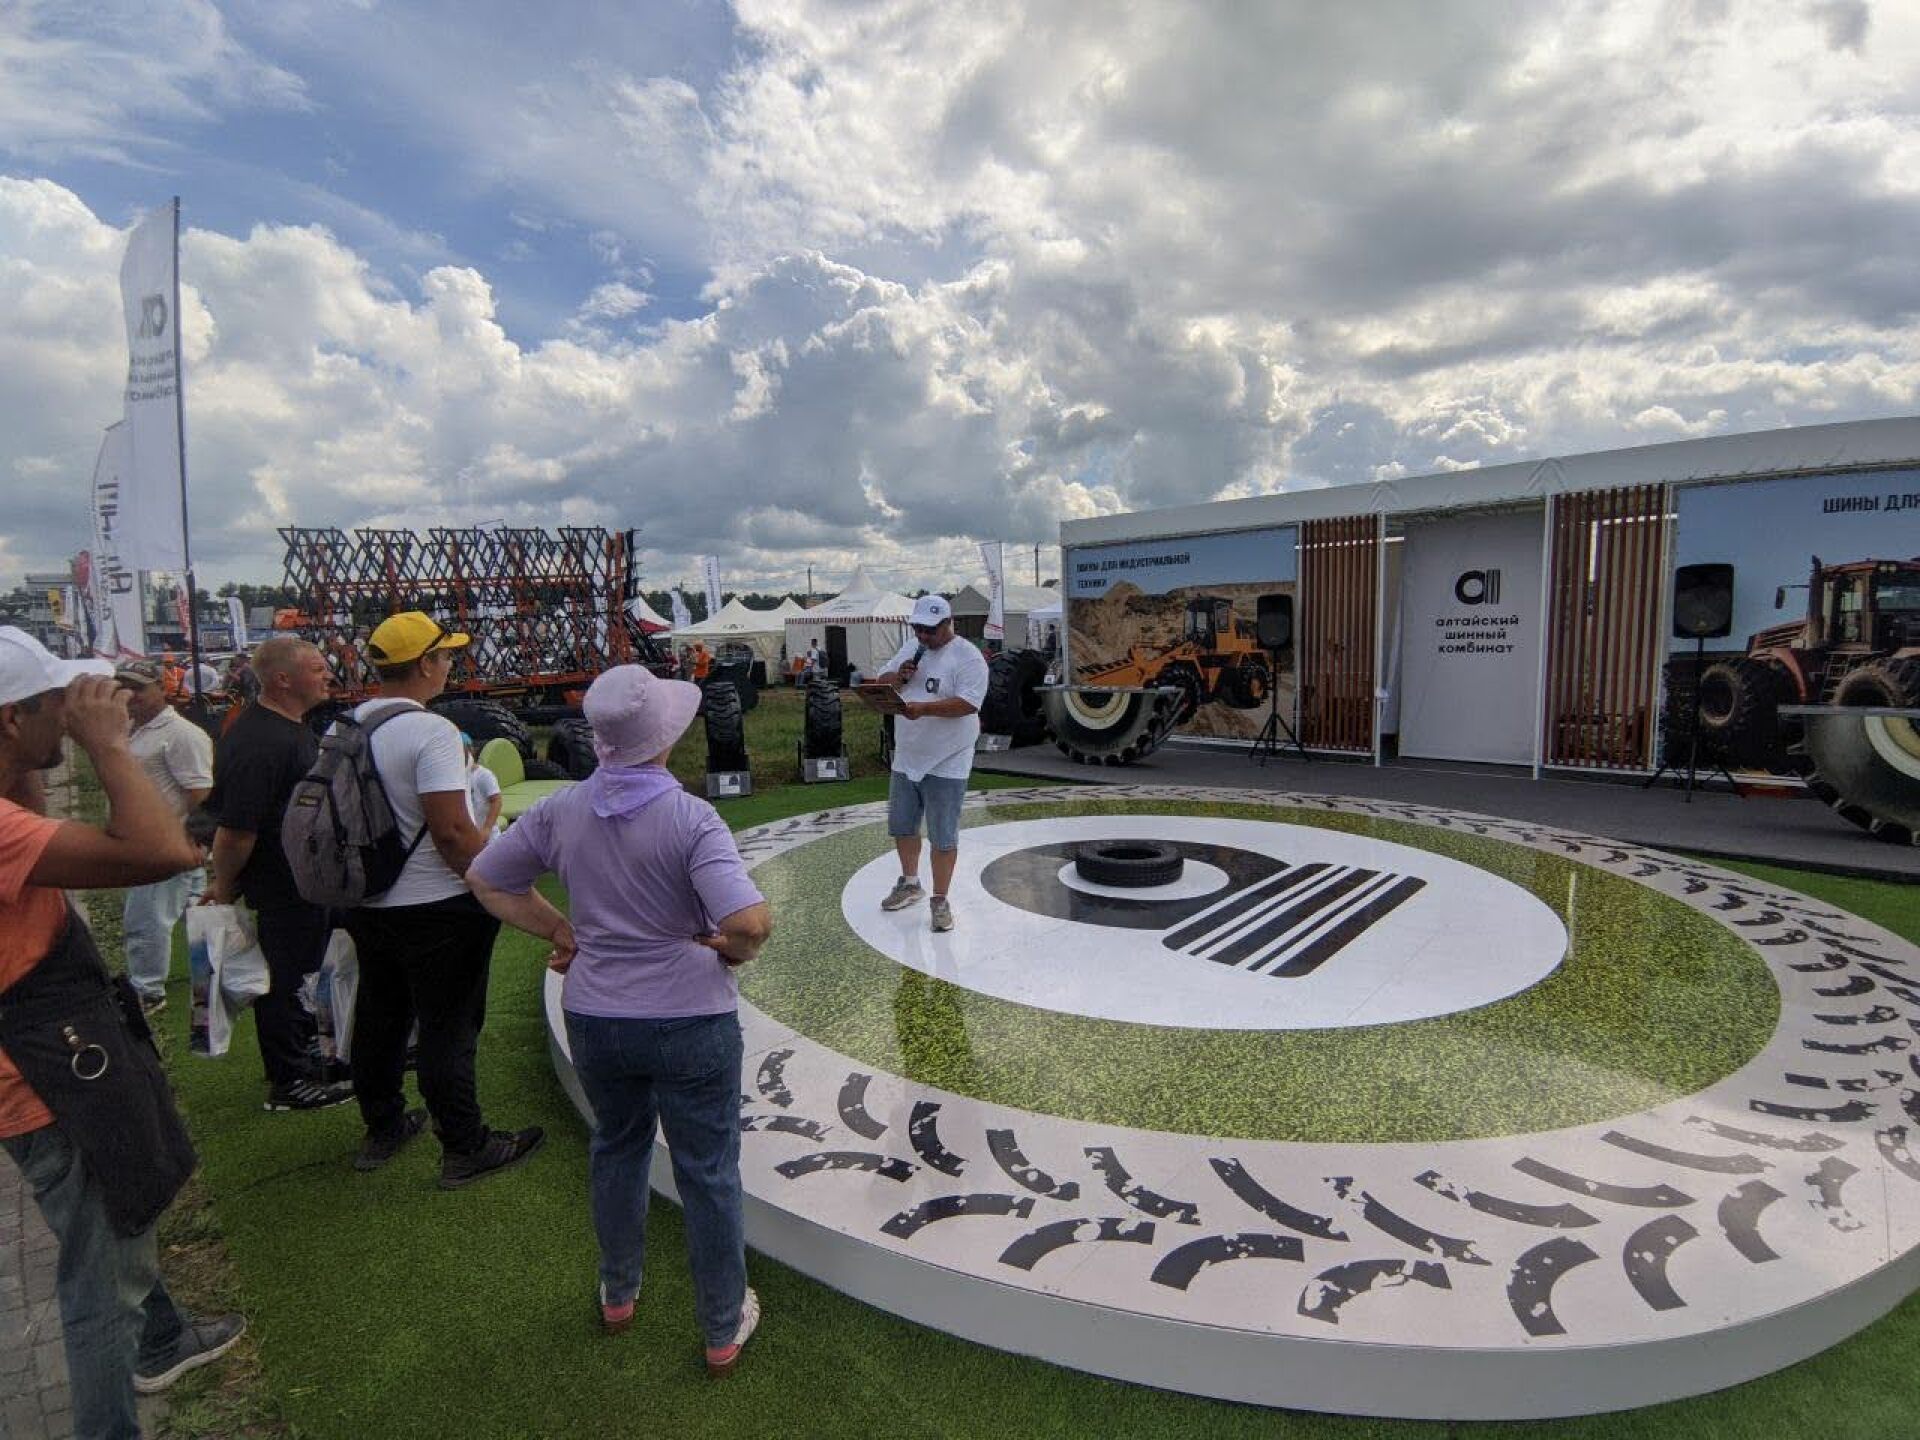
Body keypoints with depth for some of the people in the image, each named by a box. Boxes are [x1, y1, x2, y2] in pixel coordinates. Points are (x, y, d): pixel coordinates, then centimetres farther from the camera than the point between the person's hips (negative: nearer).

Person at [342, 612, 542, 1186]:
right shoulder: (430, 730, -21)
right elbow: (452, 831, -25)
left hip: (367, 905, 8)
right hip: (436, 909, -8)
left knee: (380, 1019, 21)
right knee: (447, 1029, 4)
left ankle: (382, 1129, 39)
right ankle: (465, 1148, 17)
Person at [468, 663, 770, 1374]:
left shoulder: (561, 811, -7)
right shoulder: (690, 818, -23)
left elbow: (484, 880, 6)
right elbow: (749, 922, -33)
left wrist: (559, 931, 9)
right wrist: (731, 949, -11)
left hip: (593, 1017, 5)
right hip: (689, 1022, -5)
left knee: (616, 1147, 29)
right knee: (708, 1174, 14)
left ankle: (617, 1294, 50)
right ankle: (723, 1329, 32)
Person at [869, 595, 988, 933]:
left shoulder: (968, 657, -13)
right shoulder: (910, 649, 9)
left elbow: (968, 703, -24)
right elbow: (879, 683, 12)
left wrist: (924, 708, -34)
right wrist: (898, 677, -10)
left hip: (945, 763, -7)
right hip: (905, 759, 7)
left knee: (943, 836, 0)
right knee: (902, 826, 18)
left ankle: (940, 901, 13)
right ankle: (910, 884, 38)